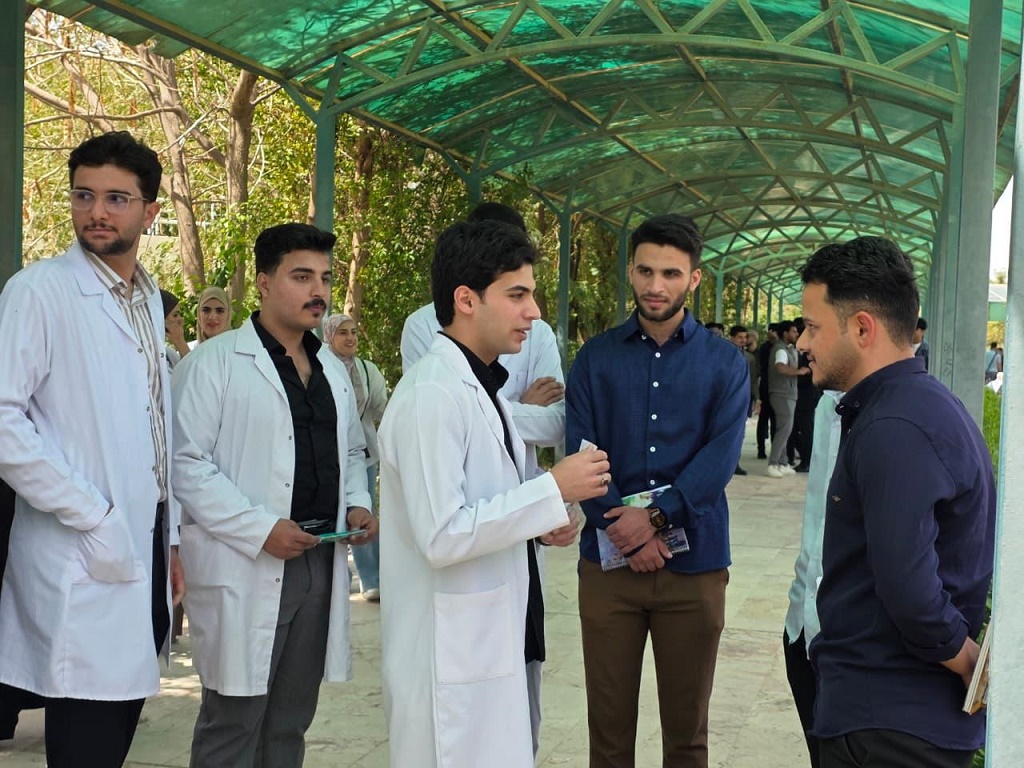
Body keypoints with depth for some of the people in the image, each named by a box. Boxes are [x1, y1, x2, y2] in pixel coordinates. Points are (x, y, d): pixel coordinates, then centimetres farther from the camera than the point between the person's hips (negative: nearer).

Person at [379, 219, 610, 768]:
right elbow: (441, 536, -24)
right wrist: (552, 490, -20)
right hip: (451, 655, -9)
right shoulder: (434, 394, -19)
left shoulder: (480, 387, 13)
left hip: (493, 638, 9)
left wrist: (542, 519, 3)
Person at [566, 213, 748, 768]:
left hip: (695, 565, 0)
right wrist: (624, 526, -15)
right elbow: (580, 451, -4)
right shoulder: (596, 357, 5)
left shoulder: (724, 362, 3)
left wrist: (655, 516, -18)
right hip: (609, 562, 1)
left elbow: (720, 456, -8)